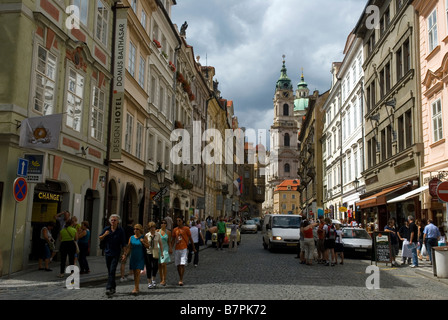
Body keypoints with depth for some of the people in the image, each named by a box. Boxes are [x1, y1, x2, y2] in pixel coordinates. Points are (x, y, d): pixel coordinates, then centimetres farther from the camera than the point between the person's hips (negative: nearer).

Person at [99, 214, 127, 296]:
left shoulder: (120, 230, -4)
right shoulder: (106, 229, 5)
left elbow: (123, 244, -4)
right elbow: (100, 239, 11)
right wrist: (104, 235, -10)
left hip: (116, 253, -4)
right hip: (107, 253, 4)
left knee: (112, 271, -12)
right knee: (109, 271, 12)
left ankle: (109, 288, -15)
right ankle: (113, 287, 25)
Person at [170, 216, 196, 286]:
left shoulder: (186, 229, 0)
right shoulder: (175, 230, 9)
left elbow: (190, 238, 7)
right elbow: (173, 240, 11)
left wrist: (193, 247, 11)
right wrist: (171, 248, 0)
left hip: (184, 248, -4)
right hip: (177, 249, 4)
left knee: (182, 264, -12)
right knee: (178, 265, 8)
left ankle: (181, 280, -11)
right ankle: (180, 279, 23)